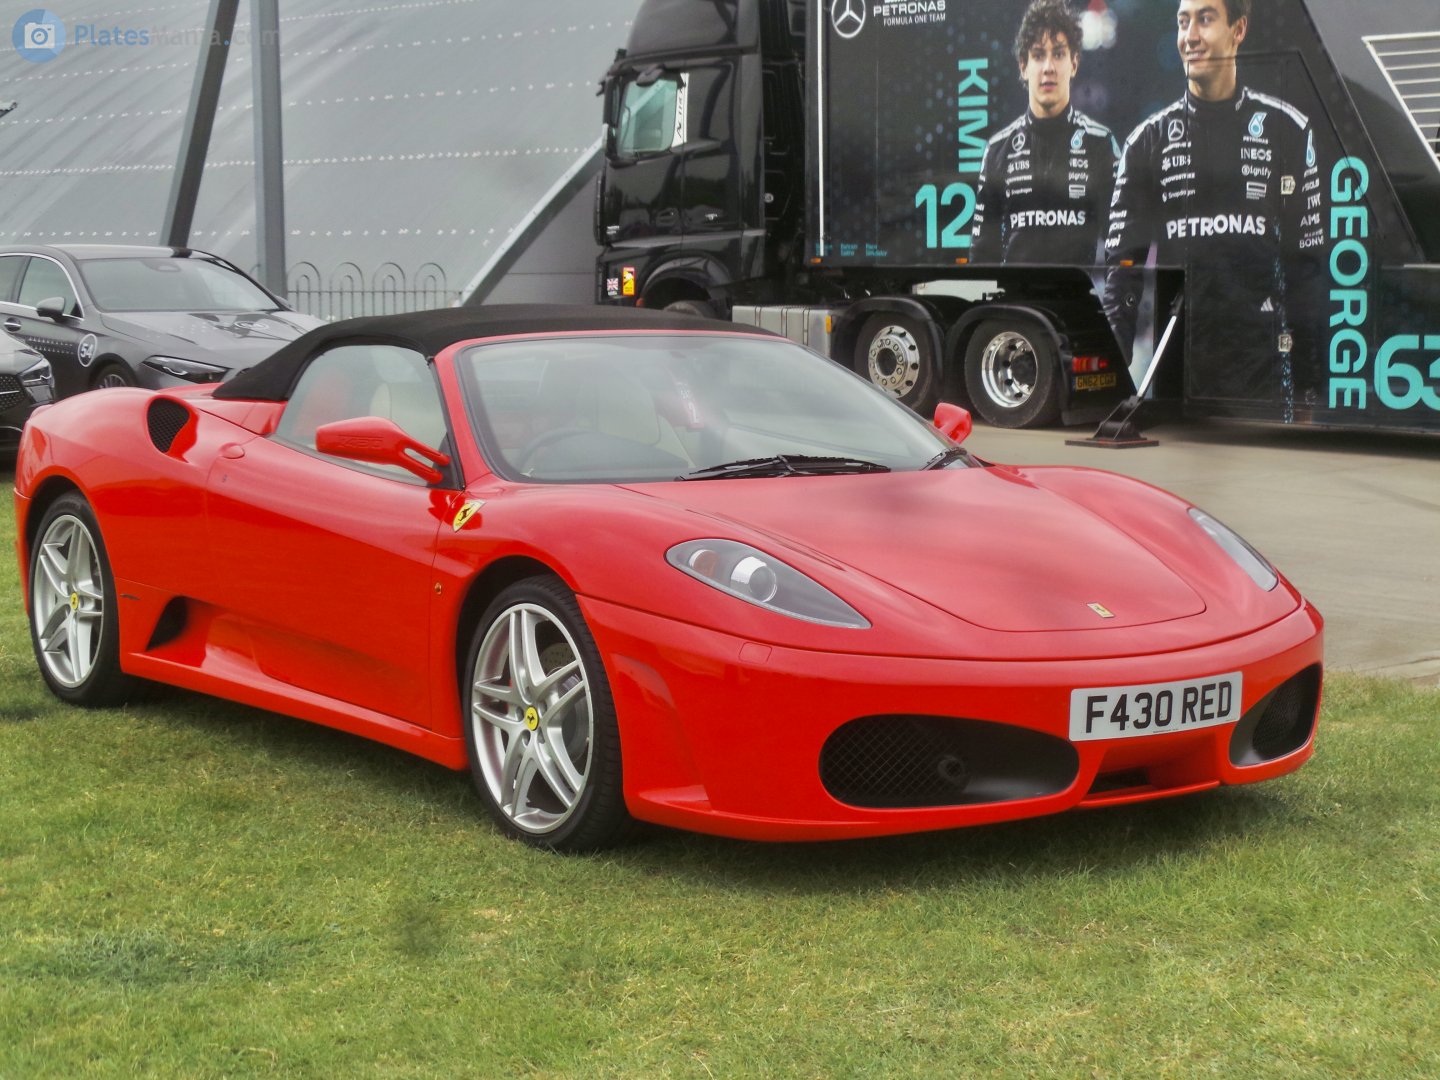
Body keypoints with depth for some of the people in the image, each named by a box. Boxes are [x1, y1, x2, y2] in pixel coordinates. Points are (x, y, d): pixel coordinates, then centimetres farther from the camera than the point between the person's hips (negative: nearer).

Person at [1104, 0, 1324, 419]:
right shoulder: (1148, 140, 8)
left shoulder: (1286, 129, 5)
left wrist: (1306, 373, -1)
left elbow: (1307, 257, 4)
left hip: (1260, 367, -1)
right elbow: (1121, 261, 6)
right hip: (1173, 364, 1)